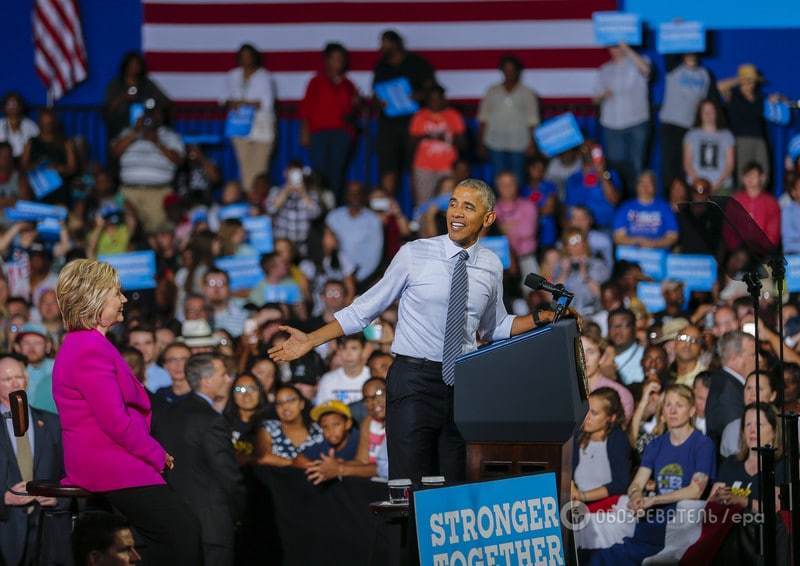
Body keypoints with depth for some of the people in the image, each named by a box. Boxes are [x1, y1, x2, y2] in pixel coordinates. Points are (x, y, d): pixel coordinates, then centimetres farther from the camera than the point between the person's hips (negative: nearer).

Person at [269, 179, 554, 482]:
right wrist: (310, 341, -3)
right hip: (414, 382, -3)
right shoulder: (414, 255, -3)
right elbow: (364, 309, 2)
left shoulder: (491, 267, 7)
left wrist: (542, 318, 8)